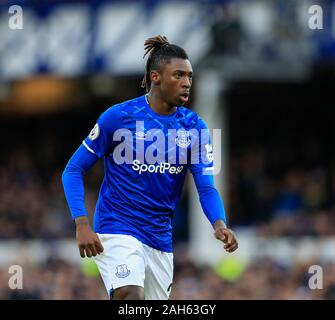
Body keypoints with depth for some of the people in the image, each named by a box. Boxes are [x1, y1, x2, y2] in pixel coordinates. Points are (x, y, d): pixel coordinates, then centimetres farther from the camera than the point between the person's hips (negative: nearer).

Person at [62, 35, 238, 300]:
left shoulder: (194, 126, 1)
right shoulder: (118, 117, -9)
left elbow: (206, 186, -4)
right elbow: (74, 170, -4)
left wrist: (219, 224, -25)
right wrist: (82, 224, -17)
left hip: (161, 238, 5)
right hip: (117, 230, -5)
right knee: (131, 296, -29)